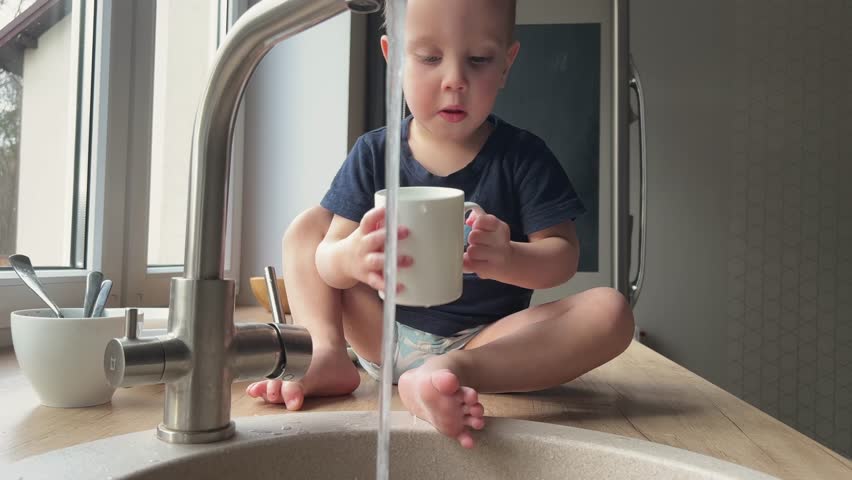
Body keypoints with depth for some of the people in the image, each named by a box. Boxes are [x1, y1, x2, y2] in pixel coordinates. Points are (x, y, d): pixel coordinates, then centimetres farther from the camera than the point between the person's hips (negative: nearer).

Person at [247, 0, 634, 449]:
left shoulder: (523, 155, -7)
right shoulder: (373, 154, -4)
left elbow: (564, 254, -11)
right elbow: (325, 259, -9)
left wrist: (508, 260, -35)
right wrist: (351, 257, -35)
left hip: (489, 340, -1)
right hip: (386, 333, 2)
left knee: (609, 310, -23)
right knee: (306, 226, 2)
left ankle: (454, 372, -39)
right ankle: (326, 351, -21)